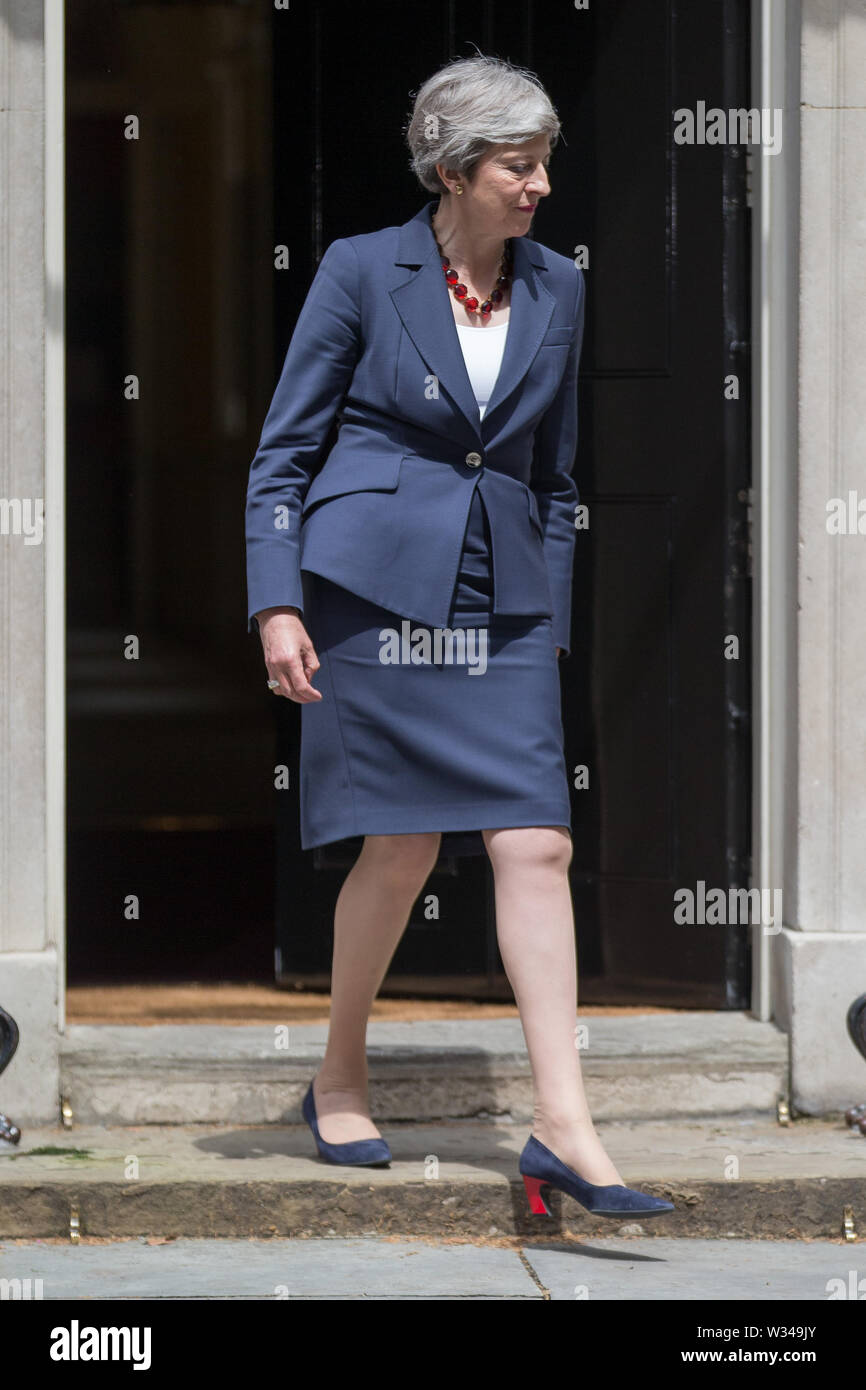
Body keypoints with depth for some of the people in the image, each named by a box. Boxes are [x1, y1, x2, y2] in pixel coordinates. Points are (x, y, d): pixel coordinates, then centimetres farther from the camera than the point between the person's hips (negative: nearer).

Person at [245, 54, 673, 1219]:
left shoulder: (557, 290, 10)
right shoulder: (363, 271, -3)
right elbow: (283, 451, 0)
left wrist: (552, 624, 14)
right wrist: (278, 604, -8)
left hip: (502, 600, 4)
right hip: (374, 586, -4)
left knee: (537, 844, -8)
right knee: (405, 848, 0)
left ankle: (565, 1130, -11)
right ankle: (340, 1079, 22)